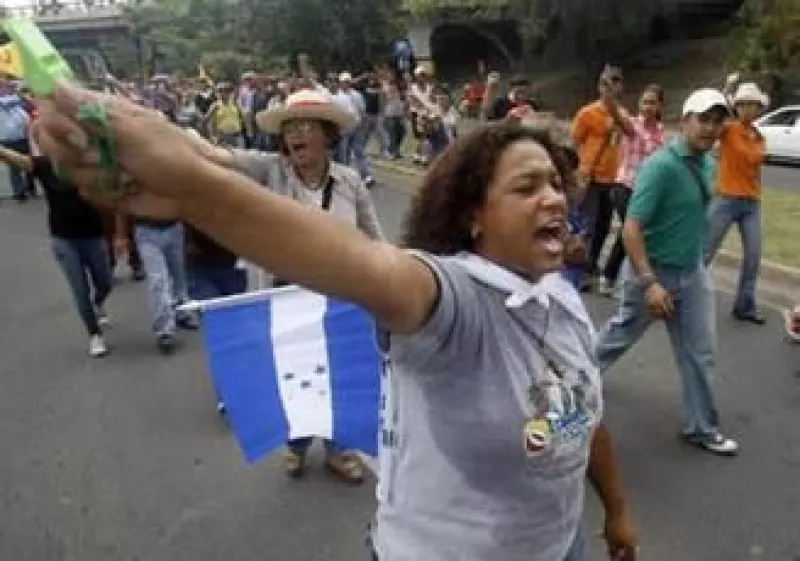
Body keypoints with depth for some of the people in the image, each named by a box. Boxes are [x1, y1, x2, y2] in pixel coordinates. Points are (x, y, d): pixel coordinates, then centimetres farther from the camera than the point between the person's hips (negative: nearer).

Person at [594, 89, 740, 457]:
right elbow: (631, 227, -27)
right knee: (621, 336, 14)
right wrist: (649, 282, -32)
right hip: (654, 272, -7)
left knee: (700, 353, 11)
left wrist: (694, 259, 19)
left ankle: (701, 428, 26)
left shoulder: (708, 165, 2)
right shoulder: (661, 166, -23)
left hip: (693, 272, 7)